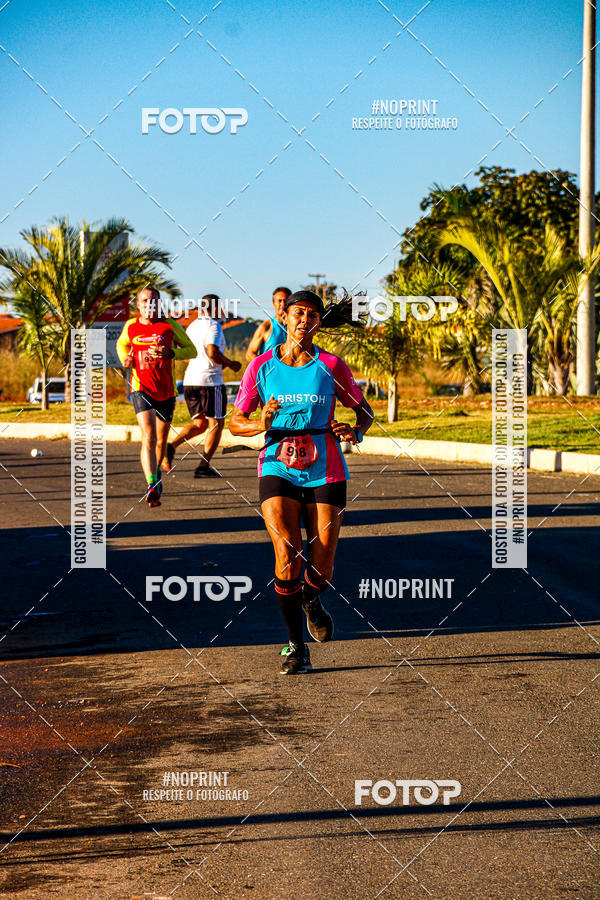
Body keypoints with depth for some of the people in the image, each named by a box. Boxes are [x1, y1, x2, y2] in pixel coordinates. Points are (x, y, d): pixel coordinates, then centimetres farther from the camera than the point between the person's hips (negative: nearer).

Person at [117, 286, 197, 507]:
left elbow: (191, 350, 0)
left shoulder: (170, 326, -4)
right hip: (141, 388, -1)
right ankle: (152, 486, -30)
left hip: (166, 391, 1)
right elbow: (122, 344, 24)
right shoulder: (130, 326, 3)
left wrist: (170, 353, -18)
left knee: (161, 441, 14)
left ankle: (157, 470, 46)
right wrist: (125, 358, 1)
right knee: (148, 437, -19)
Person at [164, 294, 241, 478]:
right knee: (216, 423, 3)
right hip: (210, 380, -7)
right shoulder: (213, 326, -8)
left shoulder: (192, 326, 16)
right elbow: (213, 352, -21)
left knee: (199, 423, 15)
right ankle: (204, 466, -1)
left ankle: (172, 445, -8)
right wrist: (230, 364, -4)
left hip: (190, 380, 7)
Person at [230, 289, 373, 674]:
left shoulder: (331, 366, 0)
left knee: (321, 568, -1)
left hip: (325, 474, 1)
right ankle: (297, 646, -5)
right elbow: (235, 421, 5)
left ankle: (310, 600, 38)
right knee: (287, 554, -19)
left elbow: (365, 410, 11)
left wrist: (356, 432, -11)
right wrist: (262, 424, -16)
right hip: (278, 470, 0)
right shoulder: (262, 366, 1)